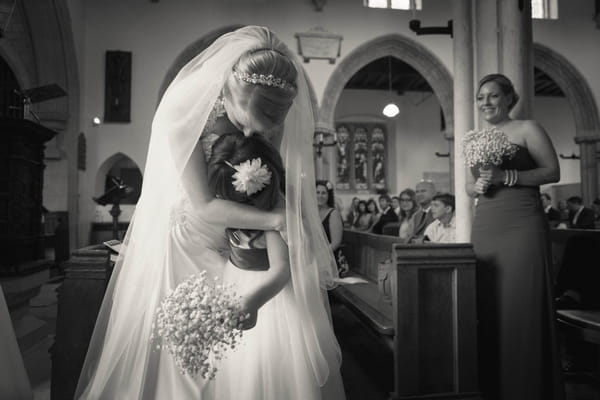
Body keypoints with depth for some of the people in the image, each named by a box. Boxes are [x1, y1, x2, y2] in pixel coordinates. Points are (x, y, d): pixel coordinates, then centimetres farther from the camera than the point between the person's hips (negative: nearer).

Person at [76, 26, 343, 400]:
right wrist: (276, 220, -27)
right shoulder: (186, 107, -25)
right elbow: (204, 206, -27)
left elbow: (287, 186, -10)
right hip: (190, 246, -2)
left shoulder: (278, 116, -15)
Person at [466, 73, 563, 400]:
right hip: (485, 228, 5)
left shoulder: (527, 129, 3)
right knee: (489, 306, 6)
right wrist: (477, 186, -4)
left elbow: (552, 172, -4)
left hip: (523, 226, -4)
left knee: (524, 305, -2)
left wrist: (506, 177, -16)